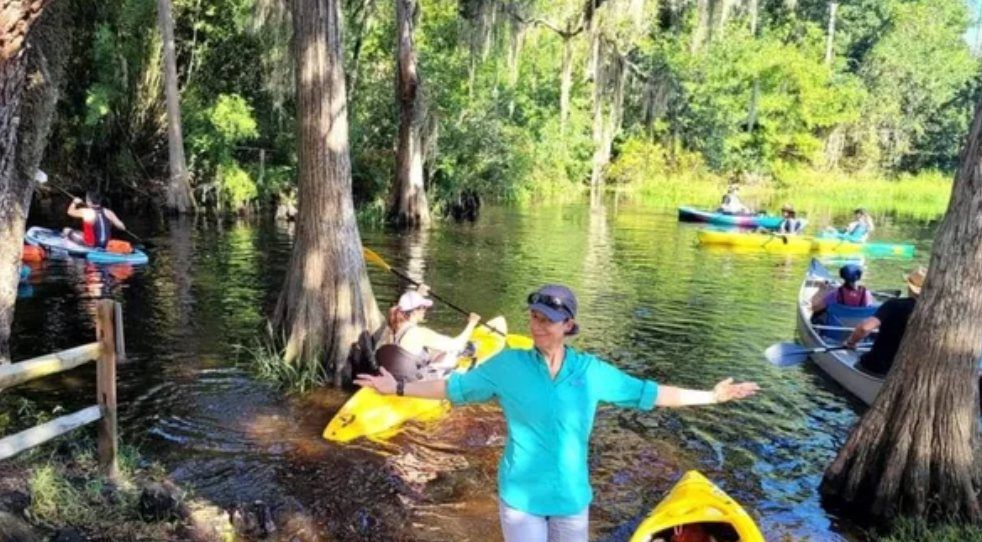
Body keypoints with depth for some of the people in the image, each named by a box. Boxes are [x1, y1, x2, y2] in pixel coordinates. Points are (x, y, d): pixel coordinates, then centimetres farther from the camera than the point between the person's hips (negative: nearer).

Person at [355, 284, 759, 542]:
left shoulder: (592, 371, -6)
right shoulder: (507, 365, -8)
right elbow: (454, 387, -2)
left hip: (571, 497, 2)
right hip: (521, 496, -2)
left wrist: (712, 396, 0)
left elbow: (649, 393, -1)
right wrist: (398, 388, -5)